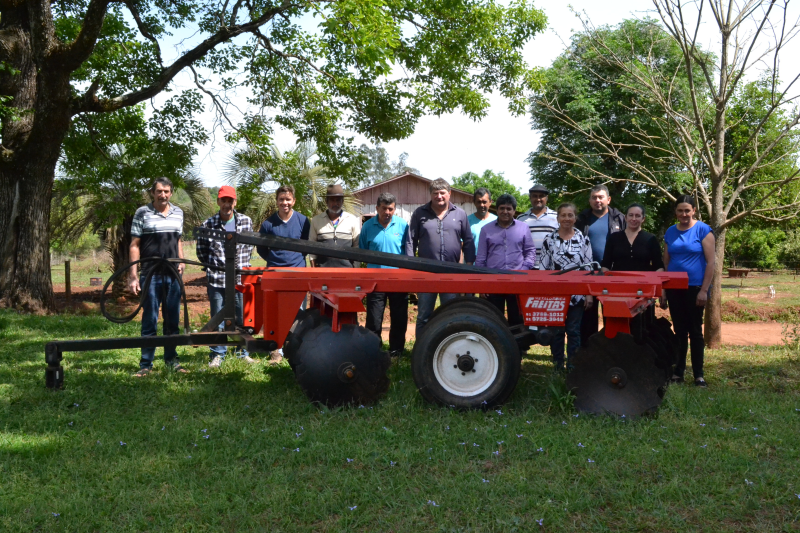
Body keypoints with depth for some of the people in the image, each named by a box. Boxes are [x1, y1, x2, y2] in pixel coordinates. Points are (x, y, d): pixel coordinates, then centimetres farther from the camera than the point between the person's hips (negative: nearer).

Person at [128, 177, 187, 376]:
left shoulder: (178, 213, 11)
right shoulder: (142, 213, -1)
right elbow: (135, 245, -2)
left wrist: (182, 261, 4)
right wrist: (133, 275, -9)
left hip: (173, 276, 4)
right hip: (151, 275, -4)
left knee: (173, 320, 9)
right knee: (150, 321, 0)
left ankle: (171, 360, 19)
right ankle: (146, 364, 7)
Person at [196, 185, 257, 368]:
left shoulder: (246, 221, 2)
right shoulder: (208, 225, -2)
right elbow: (201, 251, 8)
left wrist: (243, 263, 10)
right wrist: (213, 266, 5)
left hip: (240, 279, 1)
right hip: (216, 279, -1)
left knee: (242, 318, 8)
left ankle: (243, 352, 22)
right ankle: (217, 355, 16)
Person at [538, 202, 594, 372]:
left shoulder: (584, 240, 2)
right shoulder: (549, 240, 2)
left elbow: (589, 268, 2)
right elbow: (543, 268, 3)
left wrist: (589, 294, -2)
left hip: (577, 294, 0)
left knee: (573, 330, 5)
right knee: (557, 331, 6)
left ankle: (572, 366, 14)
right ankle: (558, 366, 16)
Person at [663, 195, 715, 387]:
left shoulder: (703, 230, -5)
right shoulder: (670, 232, 8)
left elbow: (710, 261, -8)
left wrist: (704, 290, -13)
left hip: (695, 288, -4)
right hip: (674, 289, 4)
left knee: (695, 330, 2)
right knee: (679, 331, 9)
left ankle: (698, 375, 12)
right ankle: (678, 372, 17)